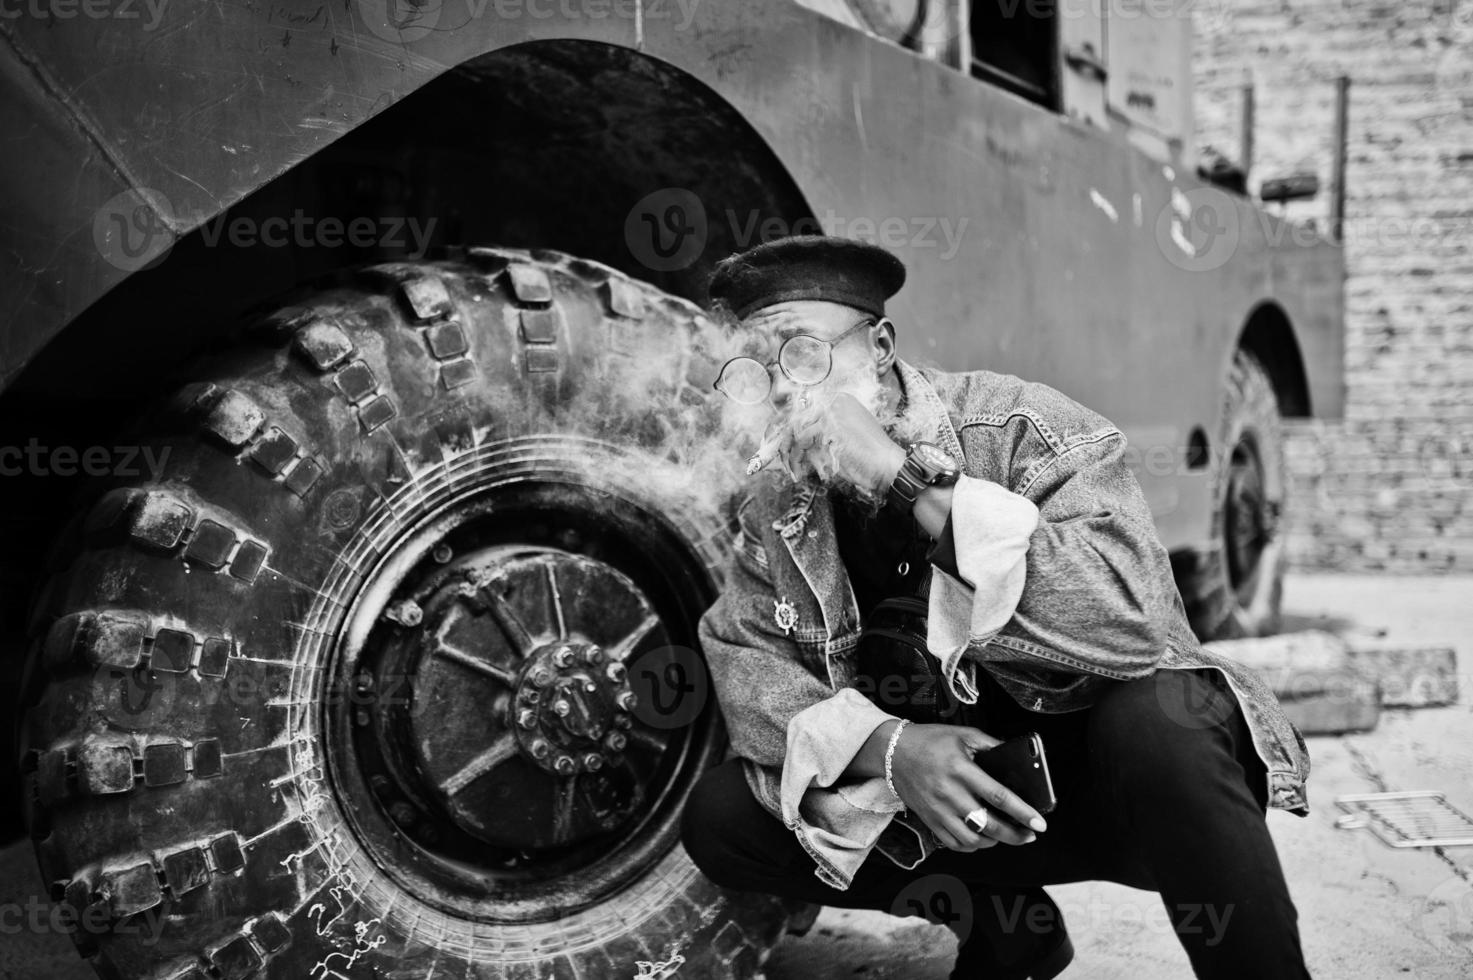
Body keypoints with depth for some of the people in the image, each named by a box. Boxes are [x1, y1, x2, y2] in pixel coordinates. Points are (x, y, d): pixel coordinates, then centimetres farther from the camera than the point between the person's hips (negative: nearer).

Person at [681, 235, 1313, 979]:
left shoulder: (1026, 430, -18)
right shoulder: (776, 504, 0)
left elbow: (1131, 622, -35)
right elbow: (745, 662, -9)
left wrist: (905, 478, -35)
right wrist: (887, 748, -28)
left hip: (1116, 777, -5)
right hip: (949, 792, 6)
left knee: (1155, 720, -39)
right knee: (720, 819, -10)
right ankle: (996, 918, 8)